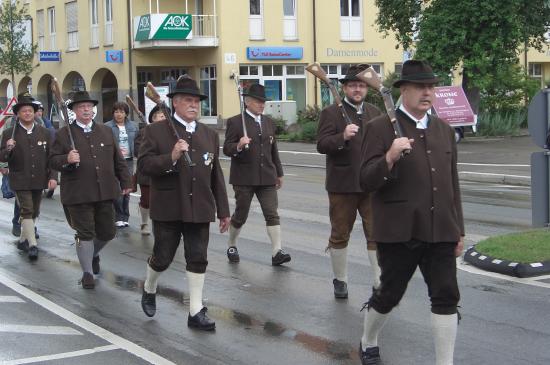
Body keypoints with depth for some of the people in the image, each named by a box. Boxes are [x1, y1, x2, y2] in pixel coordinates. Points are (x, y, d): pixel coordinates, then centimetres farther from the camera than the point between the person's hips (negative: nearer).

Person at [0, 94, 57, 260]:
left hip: (39, 180, 4)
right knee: (26, 211, -12)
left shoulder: (45, 133, 6)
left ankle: (23, 240, 32)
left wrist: (53, 176, -5)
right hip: (20, 181, -4)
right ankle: (32, 245, -12)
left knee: (34, 212, 14)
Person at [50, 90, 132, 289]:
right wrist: (67, 159, -22)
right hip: (78, 195, -4)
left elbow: (118, 160, 15)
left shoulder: (106, 131, 12)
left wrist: (125, 182, 12)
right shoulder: (64, 134, 1)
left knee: (107, 232, 11)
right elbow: (53, 161, -2)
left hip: (105, 192, 4)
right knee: (85, 234, -1)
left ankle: (93, 254, 41)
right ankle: (87, 272, 11)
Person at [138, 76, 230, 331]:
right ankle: (149, 290, 37)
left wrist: (223, 210, 11)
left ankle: (196, 312, 9)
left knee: (198, 259, 2)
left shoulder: (210, 135, 11)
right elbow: (143, 164, -10)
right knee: (163, 257, 7)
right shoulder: (156, 131, -2)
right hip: (168, 209, -3)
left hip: (199, 209, 3)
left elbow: (216, 175, 12)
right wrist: (171, 157, -25)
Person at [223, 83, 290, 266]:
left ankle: (277, 252, -10)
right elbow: (226, 149, -7)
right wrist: (238, 146, -28)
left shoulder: (269, 122, 14)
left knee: (272, 214, -6)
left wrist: (279, 173, 21)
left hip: (267, 176, 4)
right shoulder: (235, 122, -4)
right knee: (240, 215, 7)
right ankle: (231, 246, 28)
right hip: (244, 177, -4)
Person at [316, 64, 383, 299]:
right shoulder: (331, 113, -3)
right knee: (340, 235, 9)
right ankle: (340, 280, 23)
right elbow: (322, 145, -12)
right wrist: (343, 136, -28)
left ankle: (380, 283, 2)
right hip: (342, 185, -3)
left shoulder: (375, 113, 12)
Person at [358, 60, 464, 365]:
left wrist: (458, 230, 15)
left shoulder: (444, 130, 12)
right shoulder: (381, 128, -5)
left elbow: (452, 185, 16)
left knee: (446, 297, 0)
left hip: (440, 233, 4)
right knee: (389, 294, 10)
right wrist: (390, 158, -27)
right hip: (399, 232, -4)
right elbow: (367, 181, -10)